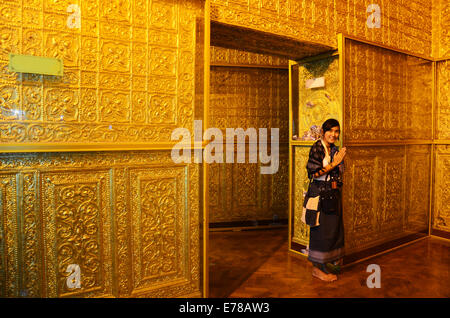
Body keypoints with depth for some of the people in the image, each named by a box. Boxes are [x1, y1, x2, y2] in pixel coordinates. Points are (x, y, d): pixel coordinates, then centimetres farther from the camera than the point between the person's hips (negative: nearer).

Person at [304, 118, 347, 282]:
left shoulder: (335, 149, 12)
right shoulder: (317, 148, -11)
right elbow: (314, 172, -18)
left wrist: (339, 162, 2)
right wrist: (333, 164, -18)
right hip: (320, 193, -8)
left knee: (334, 229, 13)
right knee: (321, 230, -2)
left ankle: (329, 264, 28)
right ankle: (317, 268, 11)